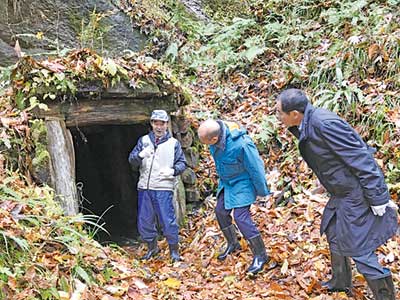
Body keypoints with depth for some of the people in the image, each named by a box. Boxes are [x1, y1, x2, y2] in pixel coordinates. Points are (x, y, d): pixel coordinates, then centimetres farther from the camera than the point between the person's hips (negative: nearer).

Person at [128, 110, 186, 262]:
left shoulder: (173, 143, 6)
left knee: (168, 221, -5)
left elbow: (182, 163, 7)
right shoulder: (144, 140, 10)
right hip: (144, 188, 3)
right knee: (144, 221, 11)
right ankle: (152, 247, 31)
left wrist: (173, 170, -14)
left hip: (164, 188, -3)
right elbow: (132, 161, 3)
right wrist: (140, 155, -19)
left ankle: (174, 250, 14)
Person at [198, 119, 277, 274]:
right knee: (220, 211, 13)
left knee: (241, 216, -12)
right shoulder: (214, 132, -15)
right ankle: (233, 244, 37)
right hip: (226, 181, 8)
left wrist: (261, 190, -11)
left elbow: (255, 168, -24)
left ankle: (261, 255, 3)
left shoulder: (240, 144, -39)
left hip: (242, 182, -8)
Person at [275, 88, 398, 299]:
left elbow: (360, 159, -25)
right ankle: (341, 283, 46)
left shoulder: (324, 123, -28)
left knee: (359, 251, -2)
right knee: (335, 237, 25)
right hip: (342, 194, 10)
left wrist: (378, 199, -22)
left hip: (357, 195, -10)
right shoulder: (306, 126, 1)